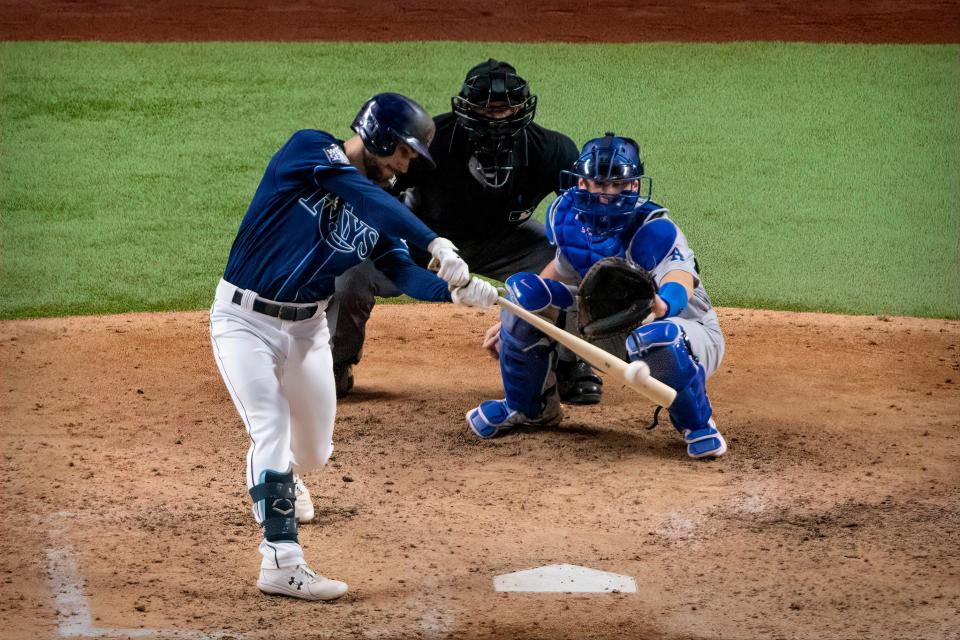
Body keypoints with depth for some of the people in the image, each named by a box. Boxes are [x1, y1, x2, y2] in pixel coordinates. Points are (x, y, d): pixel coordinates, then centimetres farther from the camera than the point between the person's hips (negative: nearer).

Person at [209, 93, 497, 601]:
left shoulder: (377, 214, 3)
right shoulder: (309, 150, -16)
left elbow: (404, 274, -8)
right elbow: (364, 195, -31)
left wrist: (455, 288, -29)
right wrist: (436, 244, -41)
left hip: (307, 328, 7)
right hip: (245, 322, -7)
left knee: (313, 450, 15)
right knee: (272, 434, -19)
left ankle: (277, 480, 50)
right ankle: (280, 561, -18)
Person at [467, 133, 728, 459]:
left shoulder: (652, 228, -28)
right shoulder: (566, 215, -9)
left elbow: (681, 282, -47)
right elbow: (565, 266, 12)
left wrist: (661, 304, -71)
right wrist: (514, 323, 13)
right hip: (613, 331, 6)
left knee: (657, 338, -44)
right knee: (525, 290, -8)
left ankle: (698, 426, -13)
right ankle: (527, 407, 12)